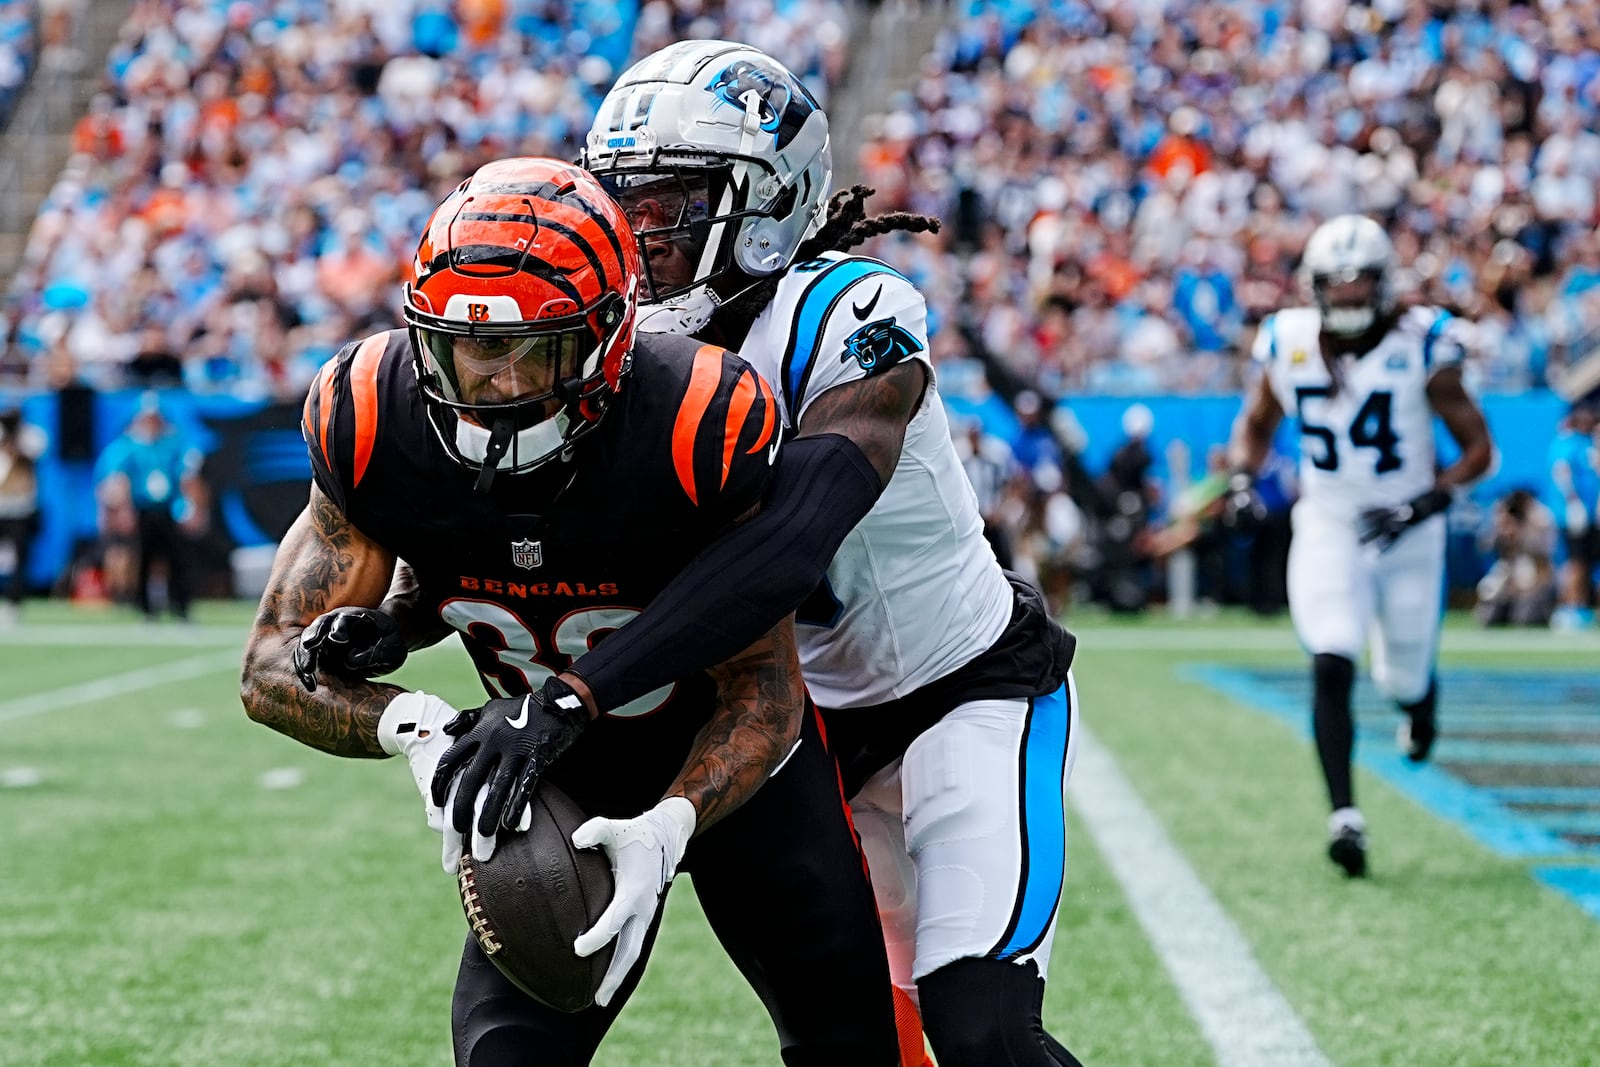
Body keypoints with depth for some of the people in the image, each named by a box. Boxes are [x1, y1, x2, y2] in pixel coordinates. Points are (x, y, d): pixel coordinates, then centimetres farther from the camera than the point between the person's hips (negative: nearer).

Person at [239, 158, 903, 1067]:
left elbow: (763, 692, -23)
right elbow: (274, 669, -18)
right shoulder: (375, 422, -24)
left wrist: (665, 830, -41)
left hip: (731, 758, -1)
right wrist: (412, 727, -38)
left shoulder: (702, 426, -34)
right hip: (559, 784, 2)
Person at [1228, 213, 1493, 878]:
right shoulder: (1289, 345, -4)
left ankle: (1420, 703, 51)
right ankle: (1344, 816, -19)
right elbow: (1255, 424, 15)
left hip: (1406, 535, -1)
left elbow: (1478, 449, -7)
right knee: (1331, 667, -19)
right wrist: (1244, 476, -6)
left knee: (1403, 680, 11)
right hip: (1327, 530, 1)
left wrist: (1424, 504, -21)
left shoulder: (1420, 348, -12)